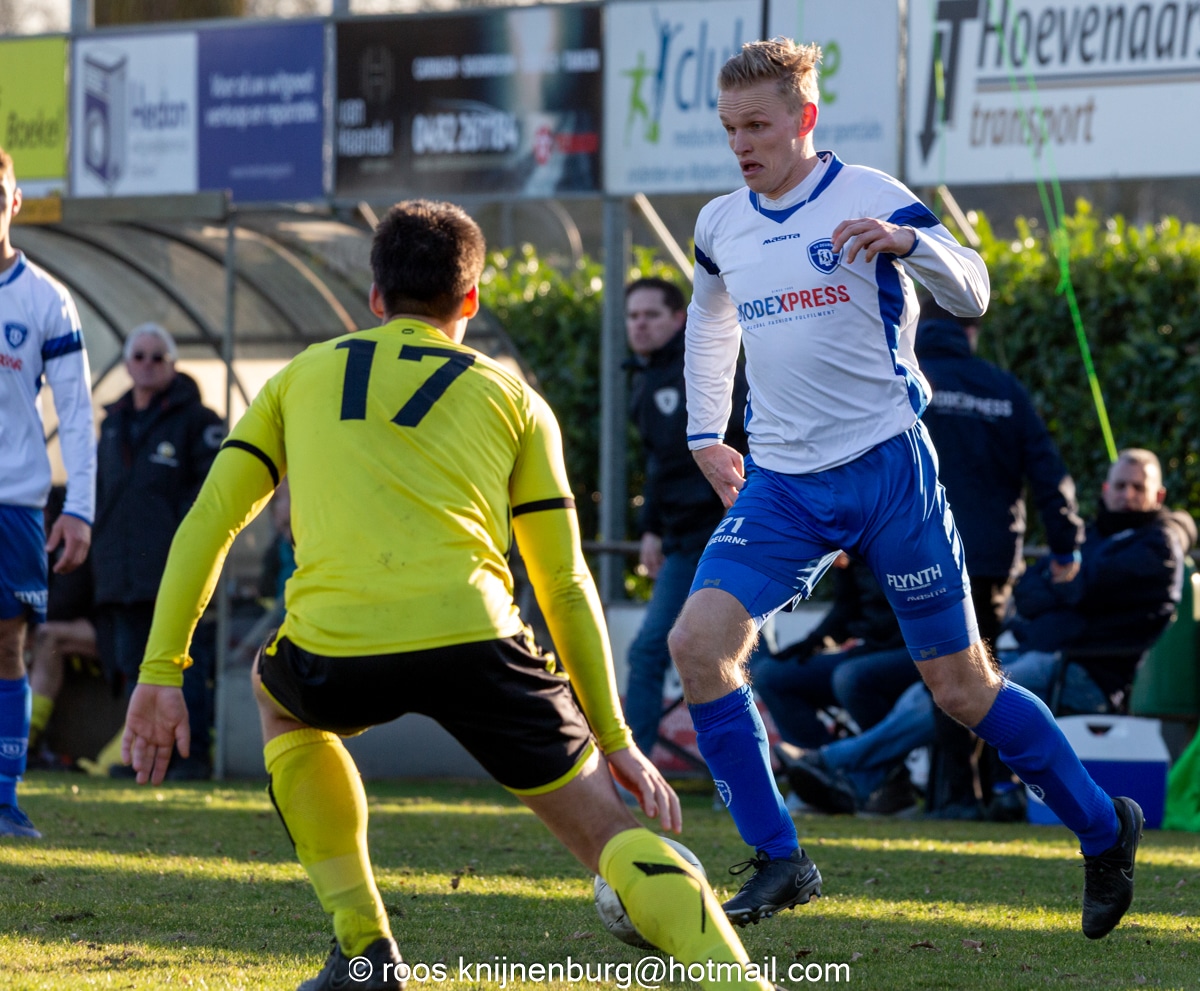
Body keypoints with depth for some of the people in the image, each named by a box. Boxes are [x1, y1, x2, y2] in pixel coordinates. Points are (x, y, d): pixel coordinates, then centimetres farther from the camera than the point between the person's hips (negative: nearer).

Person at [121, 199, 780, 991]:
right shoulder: (512, 399, 21)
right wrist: (613, 738, 24)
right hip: (472, 633, -1)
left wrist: (160, 673, 18)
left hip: (336, 653, 1)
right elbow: (565, 584, 19)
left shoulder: (303, 376, 25)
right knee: (606, 831, 9)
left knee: (282, 703, 37)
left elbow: (208, 525, 17)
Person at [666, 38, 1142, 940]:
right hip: (780, 485, 5)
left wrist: (908, 242, -33)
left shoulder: (868, 198, -7)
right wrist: (704, 433, 24)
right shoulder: (722, 225, 9)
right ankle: (779, 864, -6)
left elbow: (971, 294, -14)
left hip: (886, 467, -5)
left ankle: (1103, 825, 21)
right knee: (698, 644, -14)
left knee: (960, 684, 1)